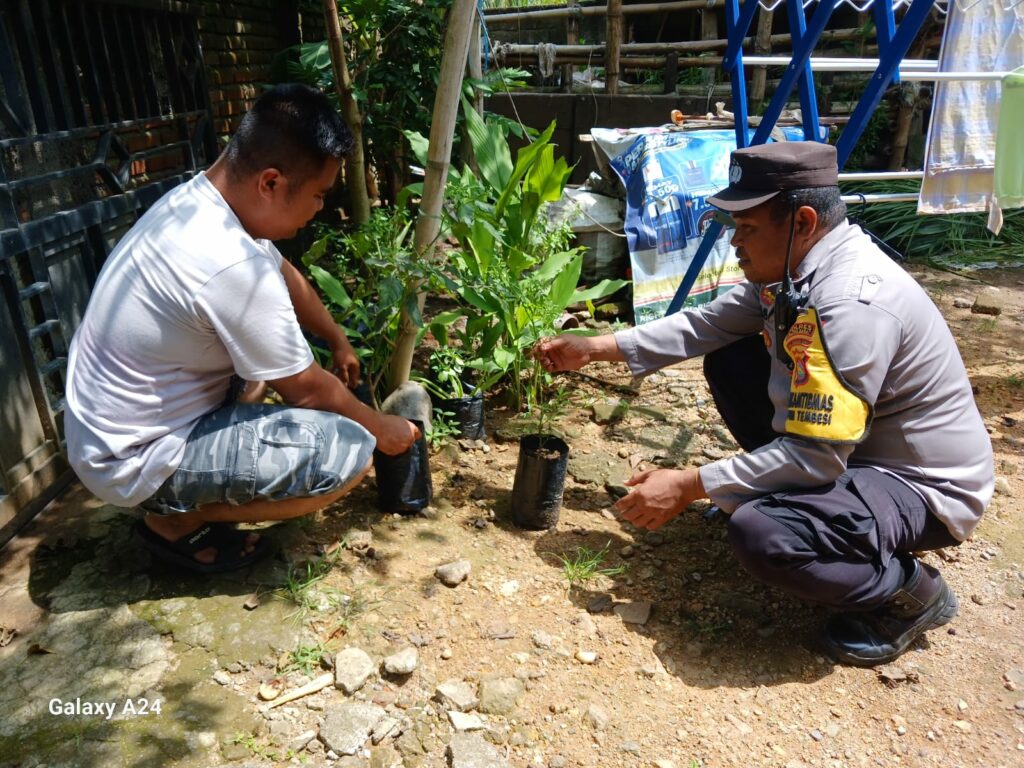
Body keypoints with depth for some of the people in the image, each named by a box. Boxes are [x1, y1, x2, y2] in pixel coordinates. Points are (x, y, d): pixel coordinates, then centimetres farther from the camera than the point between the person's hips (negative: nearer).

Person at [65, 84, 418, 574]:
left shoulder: (197, 197, -3)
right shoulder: (233, 268, -31)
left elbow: (287, 278, 14)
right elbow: (307, 390, -17)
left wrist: (339, 343, 26)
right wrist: (381, 428, 0)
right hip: (135, 461, -9)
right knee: (350, 450, -18)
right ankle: (177, 519, 1)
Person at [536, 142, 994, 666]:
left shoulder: (850, 304, -31)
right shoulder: (793, 267, -2)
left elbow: (814, 457, -32)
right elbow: (705, 325, 6)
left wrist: (687, 487, -27)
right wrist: (597, 348, 0)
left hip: (923, 486, -9)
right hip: (849, 448, 9)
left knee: (760, 533, -34)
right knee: (730, 363, 6)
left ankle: (910, 593, -4)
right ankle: (794, 493, 14)